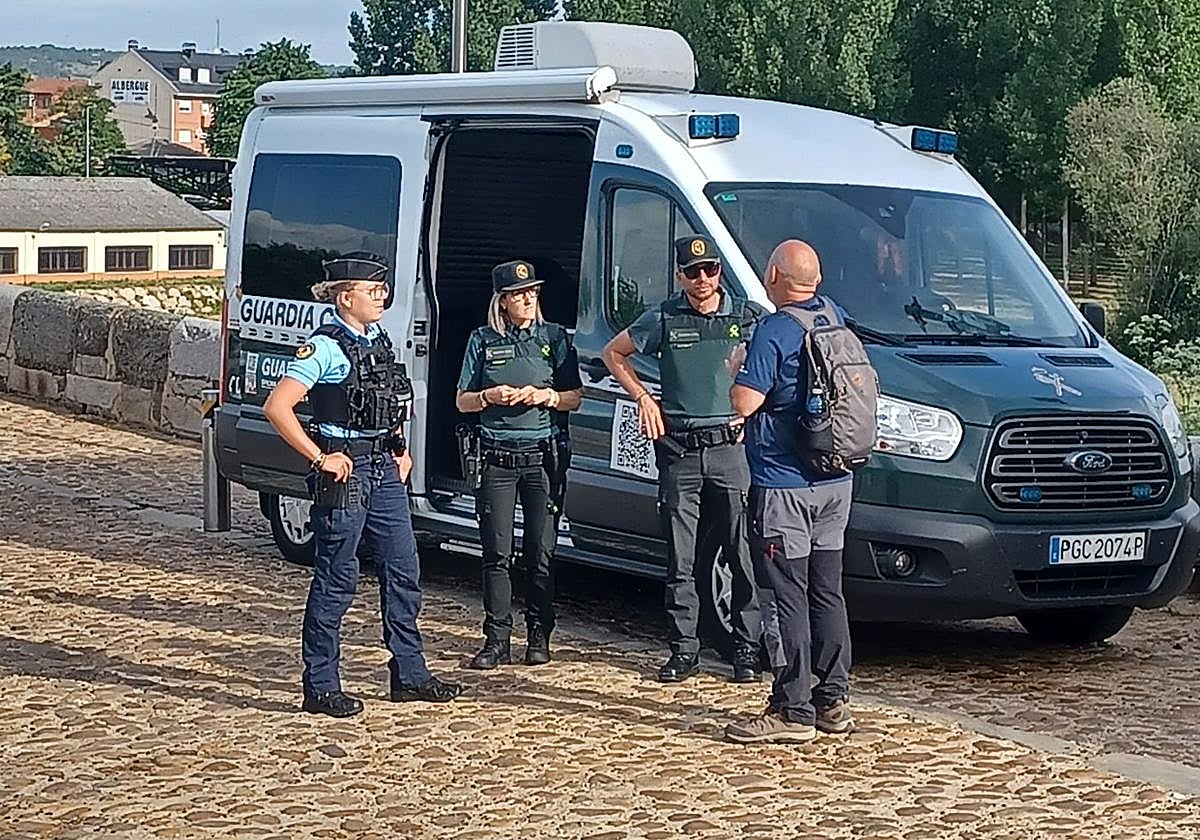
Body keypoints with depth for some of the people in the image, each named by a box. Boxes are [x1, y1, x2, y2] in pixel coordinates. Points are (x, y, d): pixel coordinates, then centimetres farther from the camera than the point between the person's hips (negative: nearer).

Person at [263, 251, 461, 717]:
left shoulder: (380, 341, 13)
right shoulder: (325, 347, -12)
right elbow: (277, 407, -19)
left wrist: (402, 451, 15)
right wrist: (319, 458, -18)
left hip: (385, 468, 8)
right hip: (345, 470, -8)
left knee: (403, 571, 10)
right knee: (336, 580, -2)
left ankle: (409, 674, 19)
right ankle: (321, 687, 5)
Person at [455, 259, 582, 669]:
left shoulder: (554, 337, 8)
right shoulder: (483, 340, 8)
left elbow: (574, 398, 8)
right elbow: (462, 401, 10)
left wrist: (545, 395, -11)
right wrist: (489, 397, -10)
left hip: (543, 455, 0)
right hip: (497, 456, 0)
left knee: (542, 551, 1)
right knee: (497, 553, -1)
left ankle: (539, 636, 9)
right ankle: (497, 639, 2)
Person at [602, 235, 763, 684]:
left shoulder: (748, 317, 4)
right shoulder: (663, 319, 5)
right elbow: (614, 353, 17)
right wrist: (643, 398, 7)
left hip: (730, 446, -1)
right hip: (679, 449, 1)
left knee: (743, 554, -2)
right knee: (680, 559, 3)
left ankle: (747, 649, 5)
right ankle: (684, 649, 9)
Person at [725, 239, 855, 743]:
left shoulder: (773, 331, -16)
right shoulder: (834, 318, 8)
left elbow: (744, 403, -21)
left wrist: (738, 367, 1)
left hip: (783, 484, -8)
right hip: (835, 481, 8)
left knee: (785, 597, -4)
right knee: (826, 592, 14)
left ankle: (792, 711, -4)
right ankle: (833, 701, 19)